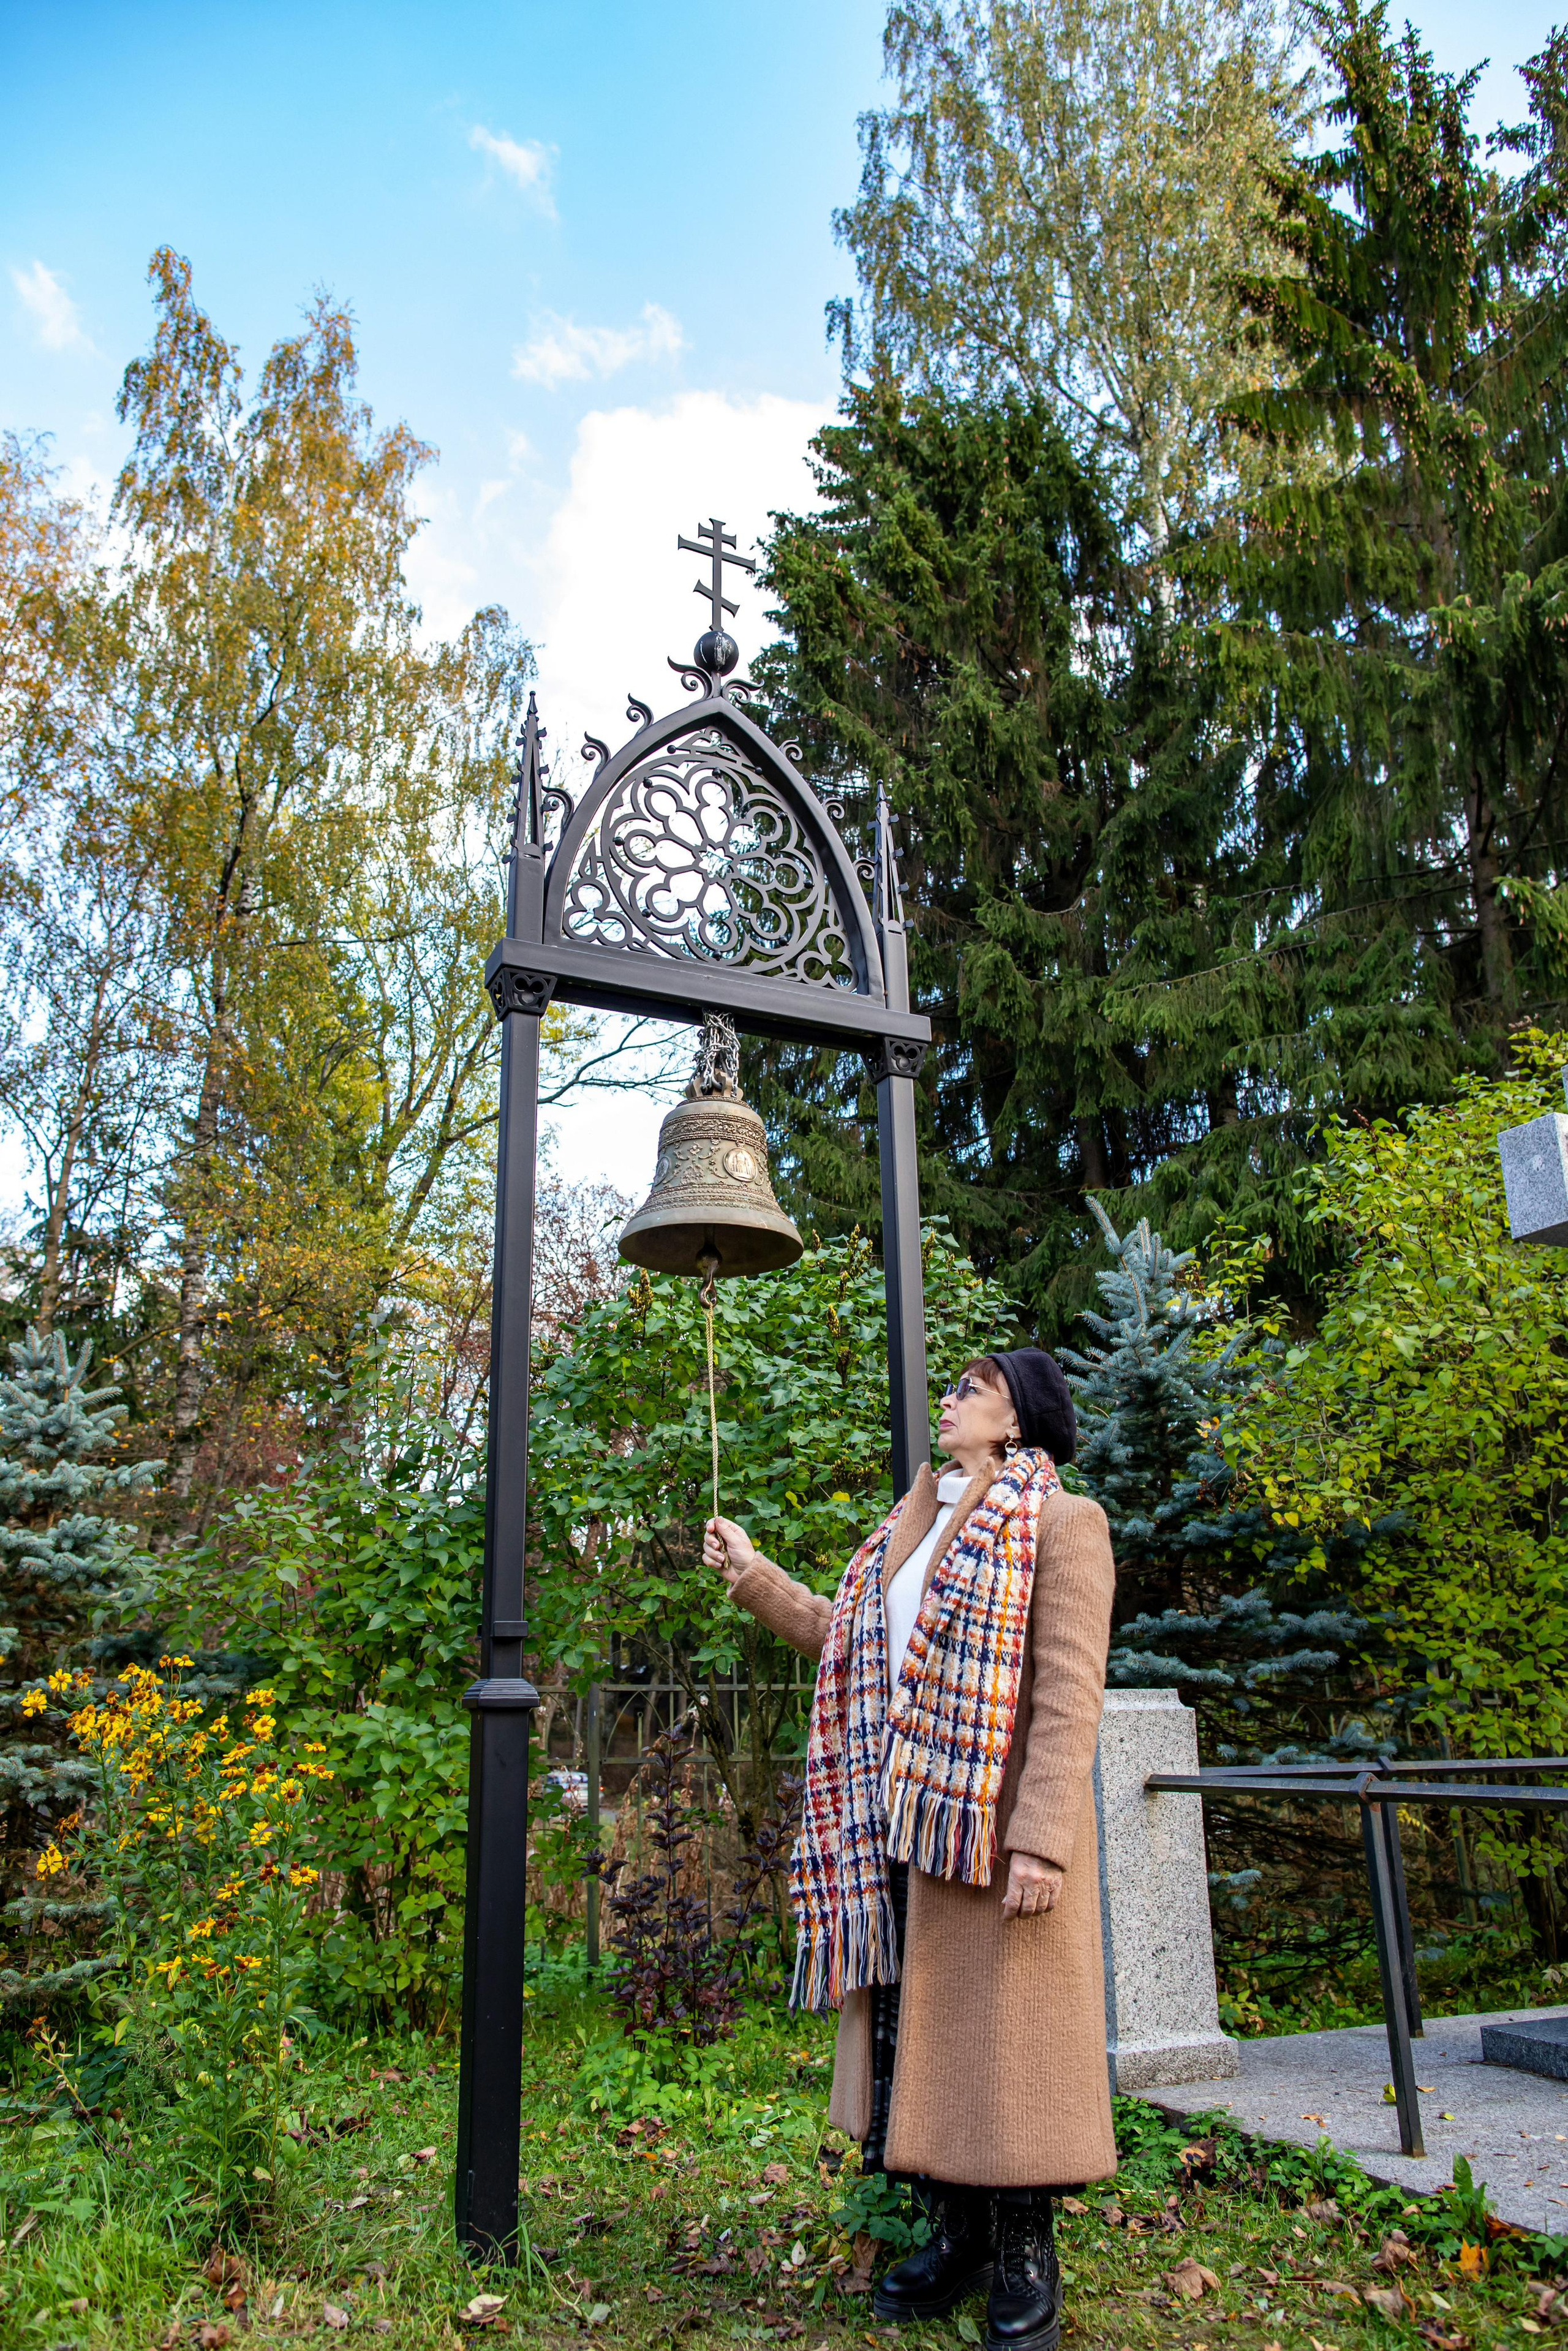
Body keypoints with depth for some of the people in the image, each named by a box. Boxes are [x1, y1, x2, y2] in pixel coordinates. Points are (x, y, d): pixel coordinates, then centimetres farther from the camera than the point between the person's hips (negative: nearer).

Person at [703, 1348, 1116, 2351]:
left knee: (1001, 2033, 3)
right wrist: (752, 1573, 16)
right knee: (915, 2029, 12)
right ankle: (956, 2235, 29)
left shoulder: (1061, 1521, -7)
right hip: (902, 1826, 7)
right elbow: (841, 1638, 21)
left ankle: (1025, 2261, 21)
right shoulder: (912, 1524, 16)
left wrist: (1041, 1840, -21)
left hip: (996, 1829, -7)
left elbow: (1070, 1693, -15)